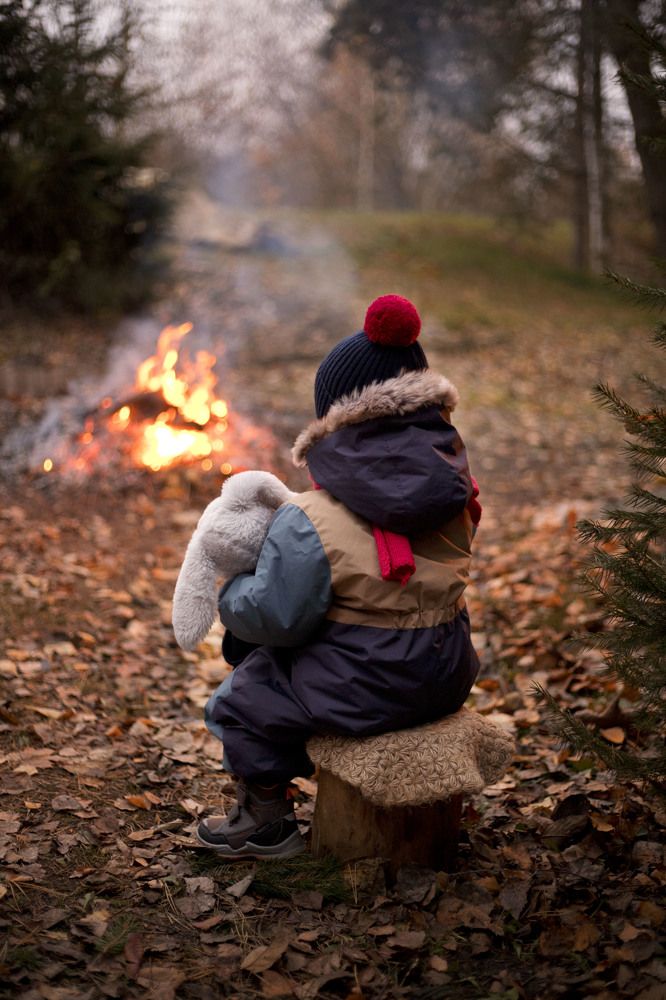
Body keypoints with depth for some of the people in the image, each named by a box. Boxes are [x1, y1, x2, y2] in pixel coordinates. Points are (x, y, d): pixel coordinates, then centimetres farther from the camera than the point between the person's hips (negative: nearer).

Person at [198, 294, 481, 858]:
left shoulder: (310, 525, -22)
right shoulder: (450, 491, -2)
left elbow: (274, 618, -17)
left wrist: (232, 592, 6)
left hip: (365, 690, -7)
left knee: (241, 699, 16)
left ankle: (268, 821, 32)